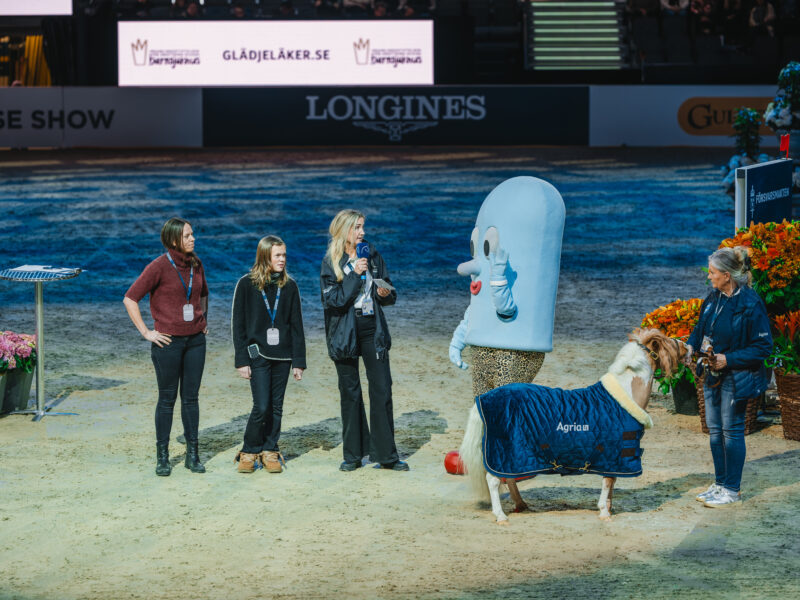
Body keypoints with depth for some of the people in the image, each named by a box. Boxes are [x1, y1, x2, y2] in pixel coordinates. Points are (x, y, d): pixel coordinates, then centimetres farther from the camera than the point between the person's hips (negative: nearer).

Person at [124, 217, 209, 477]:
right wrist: (146, 332, -10)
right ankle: (162, 456, 11)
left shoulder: (196, 264, 7)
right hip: (168, 341, -5)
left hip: (195, 339, 5)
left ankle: (192, 454, 15)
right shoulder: (160, 266, -11)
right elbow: (130, 298, -9)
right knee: (167, 398, 2)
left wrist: (203, 320, 16)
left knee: (191, 397, 8)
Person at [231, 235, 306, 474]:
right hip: (257, 354, -3)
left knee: (276, 407, 5)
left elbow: (296, 325, 8)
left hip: (282, 356, 3)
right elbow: (238, 325, -1)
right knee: (262, 407, -10)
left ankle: (270, 452, 16)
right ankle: (249, 452, 6)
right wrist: (242, 360, -6)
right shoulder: (247, 284, -2)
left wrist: (299, 361, 3)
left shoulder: (289, 286, 5)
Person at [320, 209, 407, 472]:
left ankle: (386, 454, 4)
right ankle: (353, 454, 14)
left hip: (373, 330, 2)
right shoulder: (331, 261, -3)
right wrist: (354, 275, -18)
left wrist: (385, 294, -10)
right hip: (345, 332, -2)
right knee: (350, 393, 5)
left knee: (382, 389, -2)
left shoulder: (372, 255, 6)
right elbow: (332, 300, -13)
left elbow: (390, 295, 13)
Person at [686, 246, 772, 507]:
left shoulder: (750, 304, -21)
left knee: (732, 430, 1)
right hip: (713, 374, 7)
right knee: (715, 429, 14)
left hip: (737, 376, -7)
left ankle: (732, 489, 13)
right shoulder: (714, 297, 1)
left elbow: (763, 347, -17)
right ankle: (720, 483, 27)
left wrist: (729, 359, -21)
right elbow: (701, 327, 18)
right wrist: (691, 345, -2)